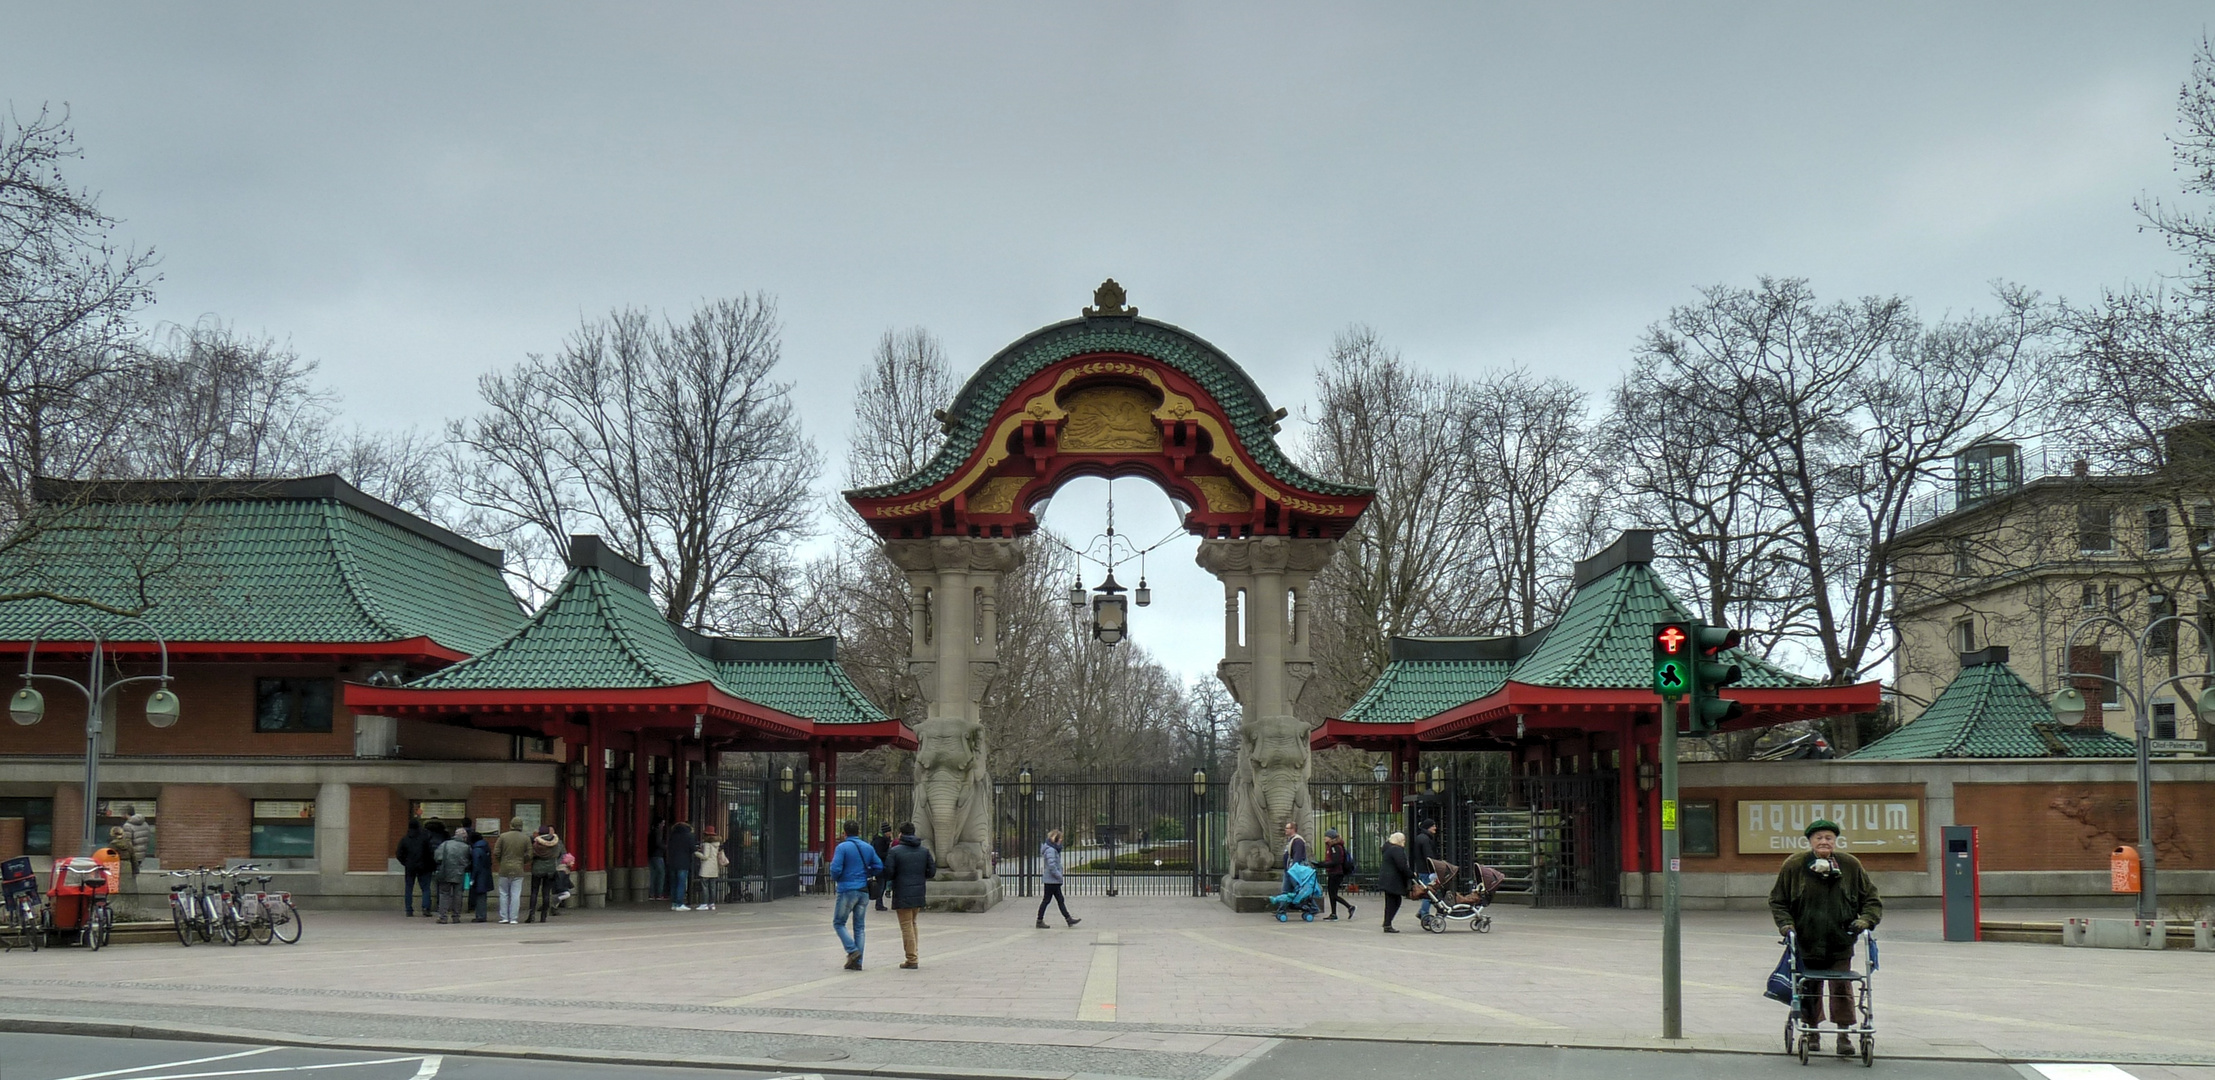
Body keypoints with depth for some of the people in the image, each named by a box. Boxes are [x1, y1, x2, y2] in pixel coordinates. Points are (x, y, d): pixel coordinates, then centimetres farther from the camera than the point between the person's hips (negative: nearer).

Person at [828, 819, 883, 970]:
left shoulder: (842, 847, -9)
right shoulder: (868, 848, 7)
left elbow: (836, 868, -17)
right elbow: (879, 867, 7)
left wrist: (834, 879, 4)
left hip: (847, 891, -5)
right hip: (864, 891, 5)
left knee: (838, 923, 8)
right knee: (860, 927, 9)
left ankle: (853, 951, -10)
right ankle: (857, 962, 7)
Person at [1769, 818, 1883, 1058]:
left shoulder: (1850, 866, 2)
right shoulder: (1793, 866, -1)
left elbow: (1871, 899, 9)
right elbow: (1777, 901, 7)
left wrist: (1865, 920, -8)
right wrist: (1785, 924, -8)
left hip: (1840, 942, 0)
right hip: (1806, 942, 0)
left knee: (1841, 988, -3)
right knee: (1809, 989, 9)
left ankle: (1844, 1035, 4)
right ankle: (1811, 1031, 24)